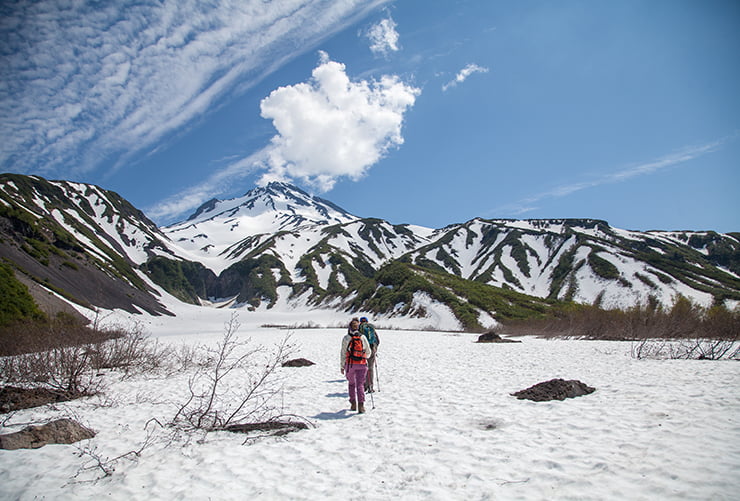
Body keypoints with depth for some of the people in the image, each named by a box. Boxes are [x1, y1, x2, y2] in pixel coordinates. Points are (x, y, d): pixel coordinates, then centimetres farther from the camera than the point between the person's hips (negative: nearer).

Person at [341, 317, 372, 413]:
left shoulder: (346, 338, -4)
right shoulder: (363, 338, 0)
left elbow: (343, 353, -3)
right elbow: (368, 353, 9)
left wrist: (342, 366, 4)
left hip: (350, 364, 0)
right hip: (362, 365, 0)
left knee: (352, 384, 18)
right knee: (360, 384, 4)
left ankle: (353, 404, 17)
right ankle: (361, 404, -11)